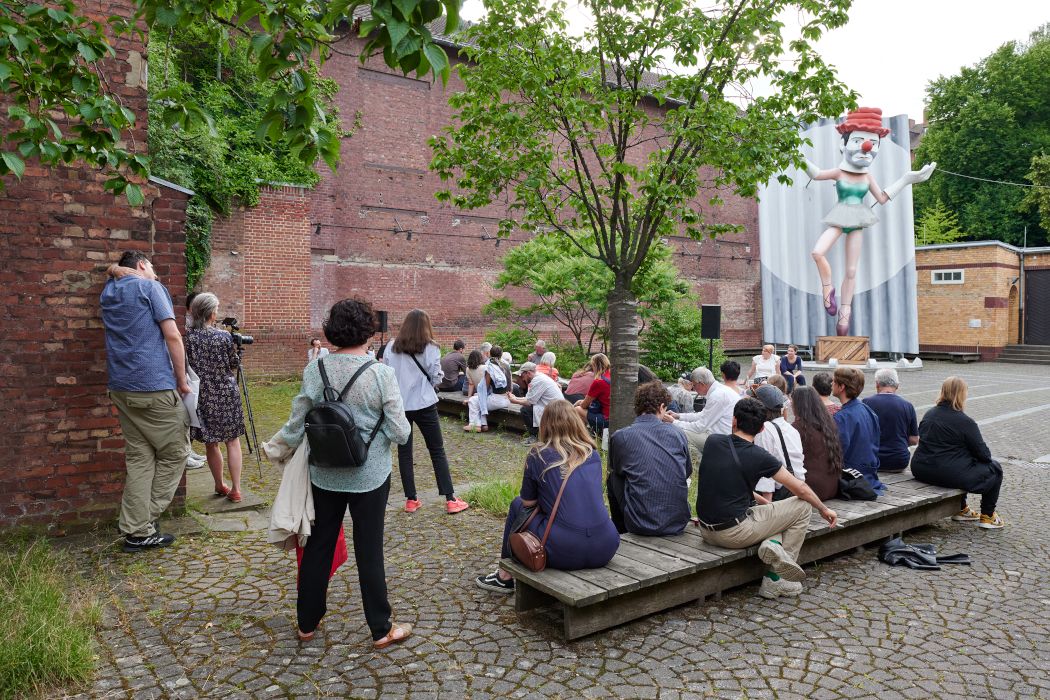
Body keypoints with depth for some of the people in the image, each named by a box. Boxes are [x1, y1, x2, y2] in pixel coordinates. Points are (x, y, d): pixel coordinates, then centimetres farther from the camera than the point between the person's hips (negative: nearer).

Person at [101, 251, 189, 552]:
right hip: (154, 387, -7)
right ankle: (144, 522, 6)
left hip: (121, 388, 7)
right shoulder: (150, 287, -3)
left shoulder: (108, 292, 15)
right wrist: (182, 380, -5)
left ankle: (136, 531, 8)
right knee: (175, 453, 5)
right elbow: (172, 336, -10)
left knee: (139, 458, 9)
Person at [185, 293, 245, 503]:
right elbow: (234, 364, 1)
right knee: (232, 441, 6)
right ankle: (235, 489, 2)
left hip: (202, 395, 2)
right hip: (225, 393, -2)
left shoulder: (188, 337, -5)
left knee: (211, 443, 14)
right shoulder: (224, 337, -10)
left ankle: (220, 486, 25)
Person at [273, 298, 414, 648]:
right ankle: (381, 629, 22)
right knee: (369, 550, 9)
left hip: (325, 474, 3)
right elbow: (400, 432, -15)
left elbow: (297, 425, 0)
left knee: (318, 544, 18)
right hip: (369, 475, -3)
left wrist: (276, 445, 20)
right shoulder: (381, 373, -18)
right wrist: (400, 428, 8)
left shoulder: (315, 370, -8)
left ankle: (307, 622, 34)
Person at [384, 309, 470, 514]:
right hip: (424, 404, -2)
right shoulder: (430, 348, -6)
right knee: (437, 450, 6)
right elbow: (436, 378, -4)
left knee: (404, 452, 10)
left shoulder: (391, 347, 0)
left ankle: (411, 500, 13)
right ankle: (450, 499, 7)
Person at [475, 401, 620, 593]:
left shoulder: (539, 455, -2)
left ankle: (505, 576, 31)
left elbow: (528, 503, 8)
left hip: (564, 553, -4)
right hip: (606, 550, 4)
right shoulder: (593, 454, 10)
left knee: (517, 505, 21)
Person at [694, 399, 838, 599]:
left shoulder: (712, 442, -1)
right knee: (802, 508, 8)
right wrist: (823, 509, 19)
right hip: (735, 533, -6)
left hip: (706, 532, 6)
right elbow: (799, 488, -2)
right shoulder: (758, 456, -12)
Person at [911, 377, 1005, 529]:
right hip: (950, 475, -7)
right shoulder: (966, 422, -14)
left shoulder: (929, 414, 6)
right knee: (994, 468, 16)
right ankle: (987, 516, 23)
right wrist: (987, 456, 16)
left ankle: (961, 509, 42)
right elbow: (983, 454, -10)